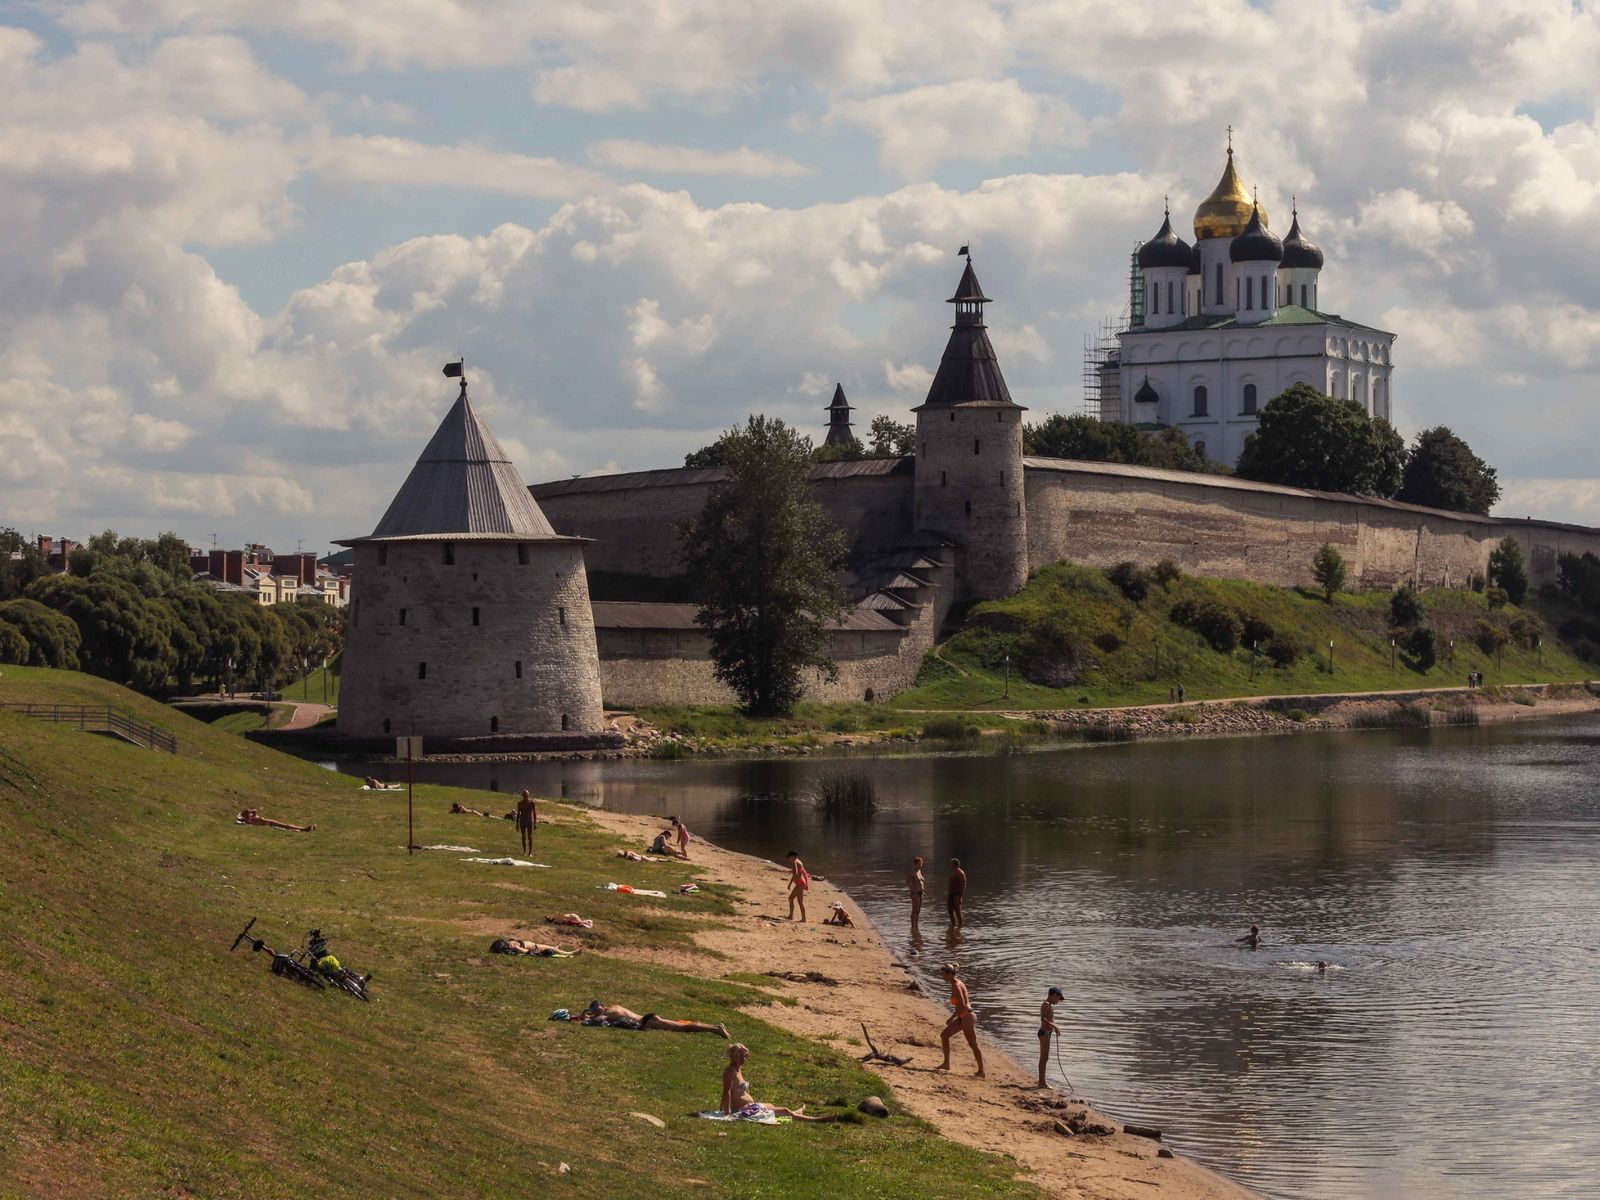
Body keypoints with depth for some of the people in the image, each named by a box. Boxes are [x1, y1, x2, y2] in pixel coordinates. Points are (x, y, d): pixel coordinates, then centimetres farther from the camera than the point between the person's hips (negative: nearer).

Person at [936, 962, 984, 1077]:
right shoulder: (957, 983, 9)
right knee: (944, 1035, 11)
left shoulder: (956, 986, -19)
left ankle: (981, 1071, 8)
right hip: (962, 1017, 10)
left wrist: (951, 1018, -17)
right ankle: (946, 1064, 16)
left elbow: (962, 1006, -24)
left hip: (967, 1017, -10)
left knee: (973, 1045, -1)